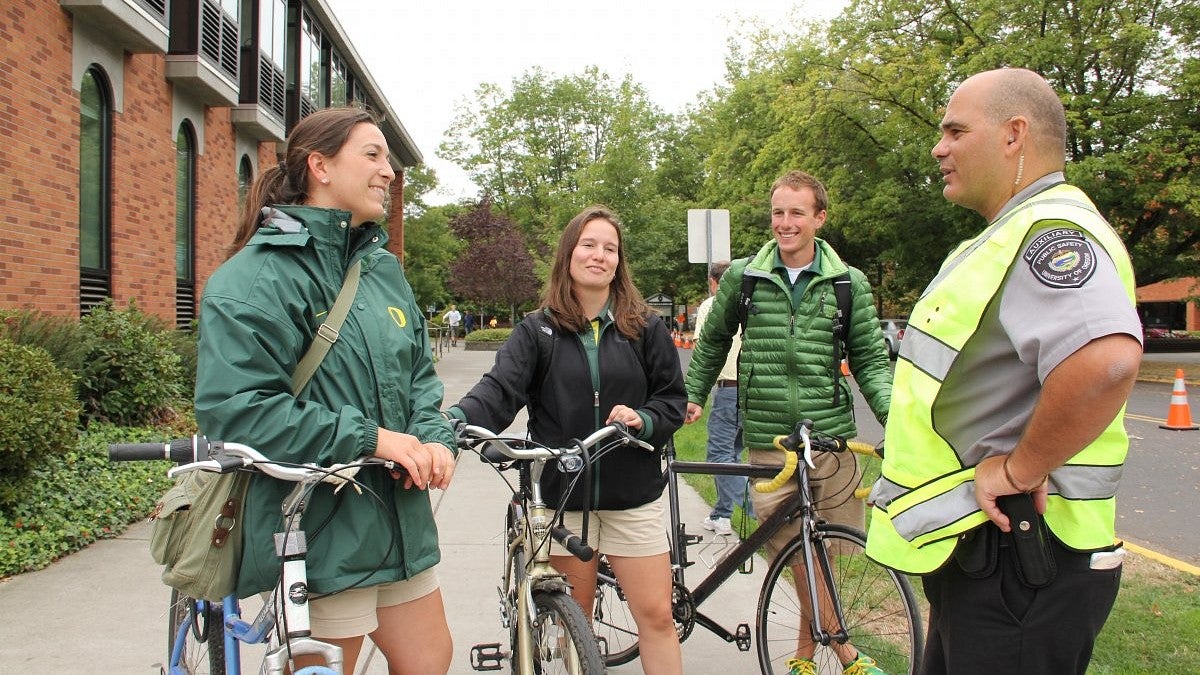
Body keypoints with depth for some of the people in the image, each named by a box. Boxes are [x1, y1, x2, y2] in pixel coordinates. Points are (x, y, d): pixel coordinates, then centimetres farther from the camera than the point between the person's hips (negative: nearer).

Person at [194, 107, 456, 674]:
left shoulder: (384, 267, 11)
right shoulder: (254, 277, -12)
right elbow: (234, 409, -20)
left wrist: (435, 438, -4)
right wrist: (368, 437, -21)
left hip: (400, 518, 7)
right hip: (318, 528, -7)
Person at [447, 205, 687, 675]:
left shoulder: (645, 327, 3)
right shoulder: (538, 330, 0)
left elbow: (672, 399, 6)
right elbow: (500, 389, -14)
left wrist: (642, 419, -15)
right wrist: (456, 420, -33)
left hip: (632, 495, 0)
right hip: (563, 495, 0)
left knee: (656, 615, 2)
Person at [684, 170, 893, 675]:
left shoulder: (847, 282, 3)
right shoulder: (743, 276, 4)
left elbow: (870, 359, 5)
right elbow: (712, 343, 17)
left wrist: (894, 413, -9)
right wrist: (693, 396, 17)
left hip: (831, 438, 1)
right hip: (768, 442, 0)